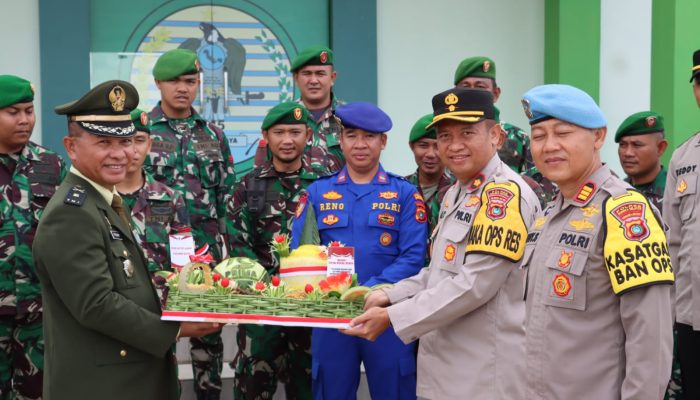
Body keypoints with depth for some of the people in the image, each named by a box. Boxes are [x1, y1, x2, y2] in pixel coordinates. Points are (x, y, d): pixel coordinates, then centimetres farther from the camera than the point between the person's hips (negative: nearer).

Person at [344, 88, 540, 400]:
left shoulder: (505, 194, -17)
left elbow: (475, 284, -22)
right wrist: (391, 295, 4)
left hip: (486, 372, -8)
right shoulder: (455, 193, 13)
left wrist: (391, 316, -18)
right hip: (444, 363, 8)